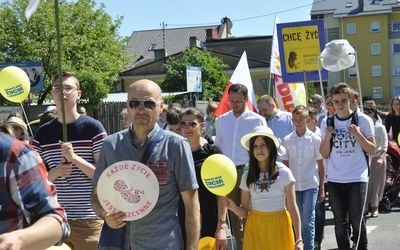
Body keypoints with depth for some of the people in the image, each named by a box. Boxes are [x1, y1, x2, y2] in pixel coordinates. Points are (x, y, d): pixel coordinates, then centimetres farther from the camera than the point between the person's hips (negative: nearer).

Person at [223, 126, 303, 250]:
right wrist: (234, 207, -19)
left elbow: (293, 208, -6)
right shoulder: (247, 176, 2)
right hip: (255, 227, 2)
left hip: (279, 226, -2)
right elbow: (245, 212, 3)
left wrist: (298, 240, -10)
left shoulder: (284, 172, -5)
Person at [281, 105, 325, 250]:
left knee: (308, 220, -4)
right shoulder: (286, 140, 2)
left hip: (311, 185, -2)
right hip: (293, 186, 2)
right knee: (298, 220, 10)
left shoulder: (315, 139, -3)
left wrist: (322, 188, 1)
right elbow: (285, 165, 7)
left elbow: (321, 165, 2)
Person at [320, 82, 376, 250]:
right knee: (340, 223, 6)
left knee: (357, 221, -2)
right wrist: (327, 137, -9)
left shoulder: (363, 120, -2)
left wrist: (358, 134, -14)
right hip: (334, 180, 3)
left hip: (357, 179, -2)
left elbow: (372, 151, 0)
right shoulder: (327, 122, 5)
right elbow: (324, 155, 7)